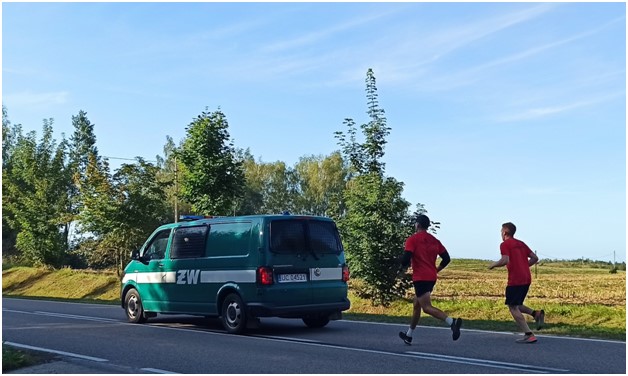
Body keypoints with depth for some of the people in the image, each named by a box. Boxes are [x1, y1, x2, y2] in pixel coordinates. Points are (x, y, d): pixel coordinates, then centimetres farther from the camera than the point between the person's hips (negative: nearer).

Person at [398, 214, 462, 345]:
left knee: (427, 307, -12)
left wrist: (403, 265, 7)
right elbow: (446, 258, 8)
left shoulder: (412, 239, -7)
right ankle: (408, 336, 28)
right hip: (432, 278, 8)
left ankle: (452, 322, -33)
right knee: (416, 305, 19)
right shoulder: (434, 240, 11)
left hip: (420, 278, -8)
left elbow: (405, 260, -16)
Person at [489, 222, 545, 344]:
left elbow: (505, 260, -20)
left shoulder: (505, 244, -5)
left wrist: (494, 264, -3)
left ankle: (529, 335, -9)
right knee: (516, 306, 20)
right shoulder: (521, 243, 18)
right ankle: (536, 314, -4)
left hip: (515, 280, -8)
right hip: (526, 279, 8)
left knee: (513, 307, -2)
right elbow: (535, 258, 15)